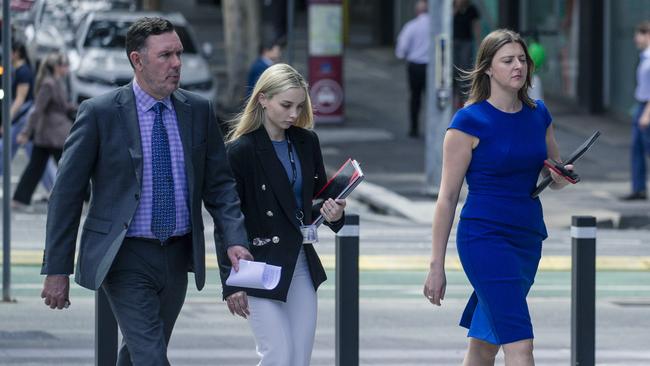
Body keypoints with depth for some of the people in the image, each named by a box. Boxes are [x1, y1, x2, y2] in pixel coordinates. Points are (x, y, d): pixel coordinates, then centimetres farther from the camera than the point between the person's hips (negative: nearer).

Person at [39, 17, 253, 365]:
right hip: (125, 258, -5)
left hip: (177, 257, 5)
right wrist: (57, 270, -7)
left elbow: (219, 183, 8)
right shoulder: (99, 113, -8)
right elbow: (66, 193, -5)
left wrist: (234, 241, -10)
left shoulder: (198, 110, 5)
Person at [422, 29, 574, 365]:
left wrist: (563, 176, -5)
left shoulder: (538, 114, 9)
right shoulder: (470, 121, -8)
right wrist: (436, 265, -8)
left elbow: (553, 179, 21)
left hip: (528, 237, 6)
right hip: (485, 237, -6)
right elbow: (448, 196, -7)